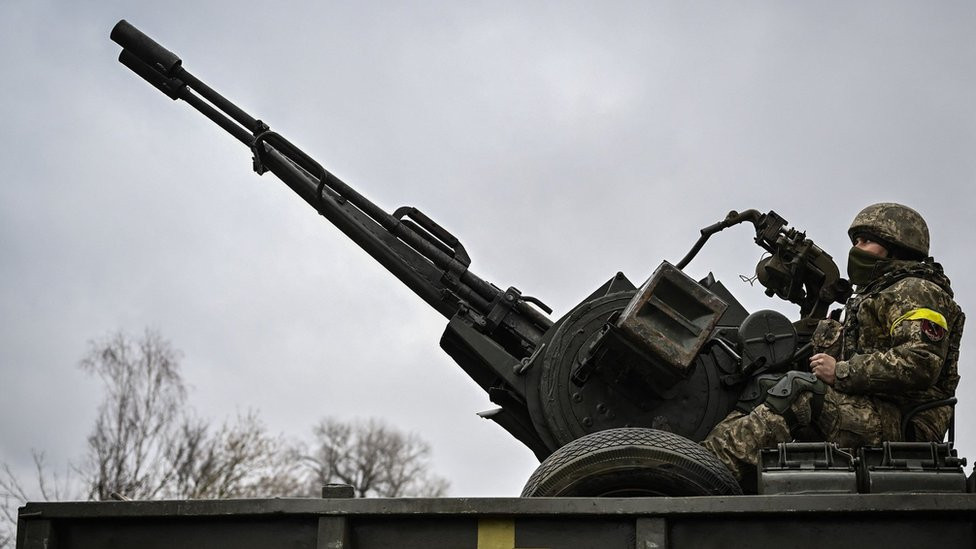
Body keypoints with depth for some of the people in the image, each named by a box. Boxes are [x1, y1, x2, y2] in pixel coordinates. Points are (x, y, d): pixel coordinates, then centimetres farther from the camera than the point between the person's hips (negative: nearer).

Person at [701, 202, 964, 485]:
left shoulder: (915, 293, -1)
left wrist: (841, 372, -16)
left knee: (796, 392, -29)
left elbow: (921, 363, -18)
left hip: (903, 424, -9)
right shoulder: (872, 297, 31)